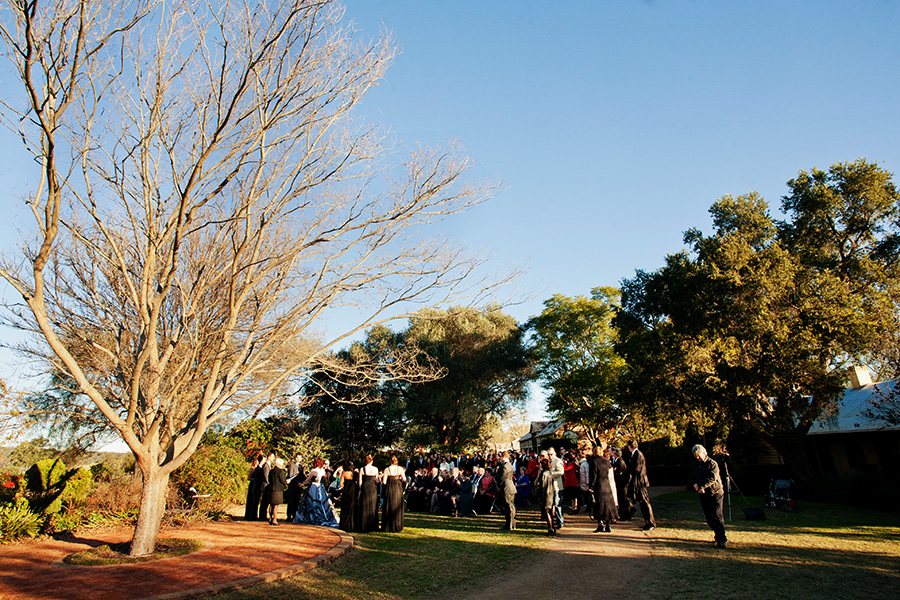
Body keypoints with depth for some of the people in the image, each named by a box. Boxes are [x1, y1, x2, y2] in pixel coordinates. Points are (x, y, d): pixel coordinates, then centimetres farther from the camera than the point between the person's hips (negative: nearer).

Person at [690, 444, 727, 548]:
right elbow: (692, 478, 8)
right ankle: (719, 535, 21)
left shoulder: (712, 463, -9)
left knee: (717, 515, -11)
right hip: (703, 494, 6)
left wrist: (700, 486, -24)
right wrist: (696, 485, -14)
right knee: (709, 517, 8)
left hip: (715, 493, -6)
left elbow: (712, 478, -19)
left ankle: (721, 540, -8)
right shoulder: (694, 465, 9)